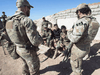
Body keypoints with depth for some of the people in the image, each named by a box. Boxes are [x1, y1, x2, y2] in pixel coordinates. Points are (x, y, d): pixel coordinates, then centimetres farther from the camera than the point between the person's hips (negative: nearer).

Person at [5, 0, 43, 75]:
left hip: (18, 49, 8)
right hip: (28, 51, -8)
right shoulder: (27, 20, -27)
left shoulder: (9, 21, -1)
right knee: (34, 68, 15)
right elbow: (35, 41, -30)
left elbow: (16, 35, 9)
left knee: (26, 64, 32)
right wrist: (41, 39, -9)